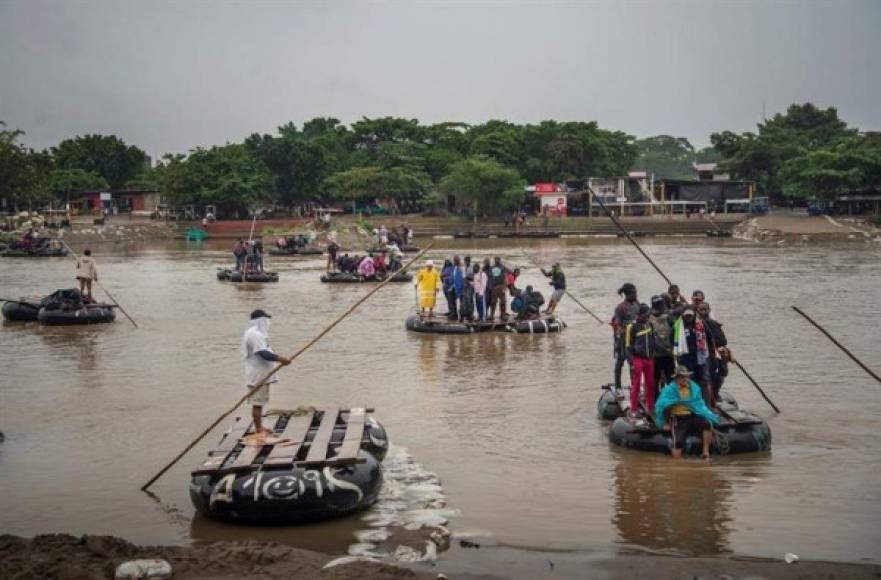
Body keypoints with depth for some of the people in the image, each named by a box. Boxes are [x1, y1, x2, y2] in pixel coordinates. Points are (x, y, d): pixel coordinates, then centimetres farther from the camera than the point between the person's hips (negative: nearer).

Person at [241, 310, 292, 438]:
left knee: (260, 402, 17)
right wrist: (281, 359, -23)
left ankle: (259, 427, 24)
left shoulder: (256, 333, 16)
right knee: (257, 402, -5)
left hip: (261, 374, 11)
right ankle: (258, 430, -2)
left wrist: (279, 359, 15)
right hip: (257, 374, -11)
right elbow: (264, 353, -26)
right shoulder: (255, 334, -19)